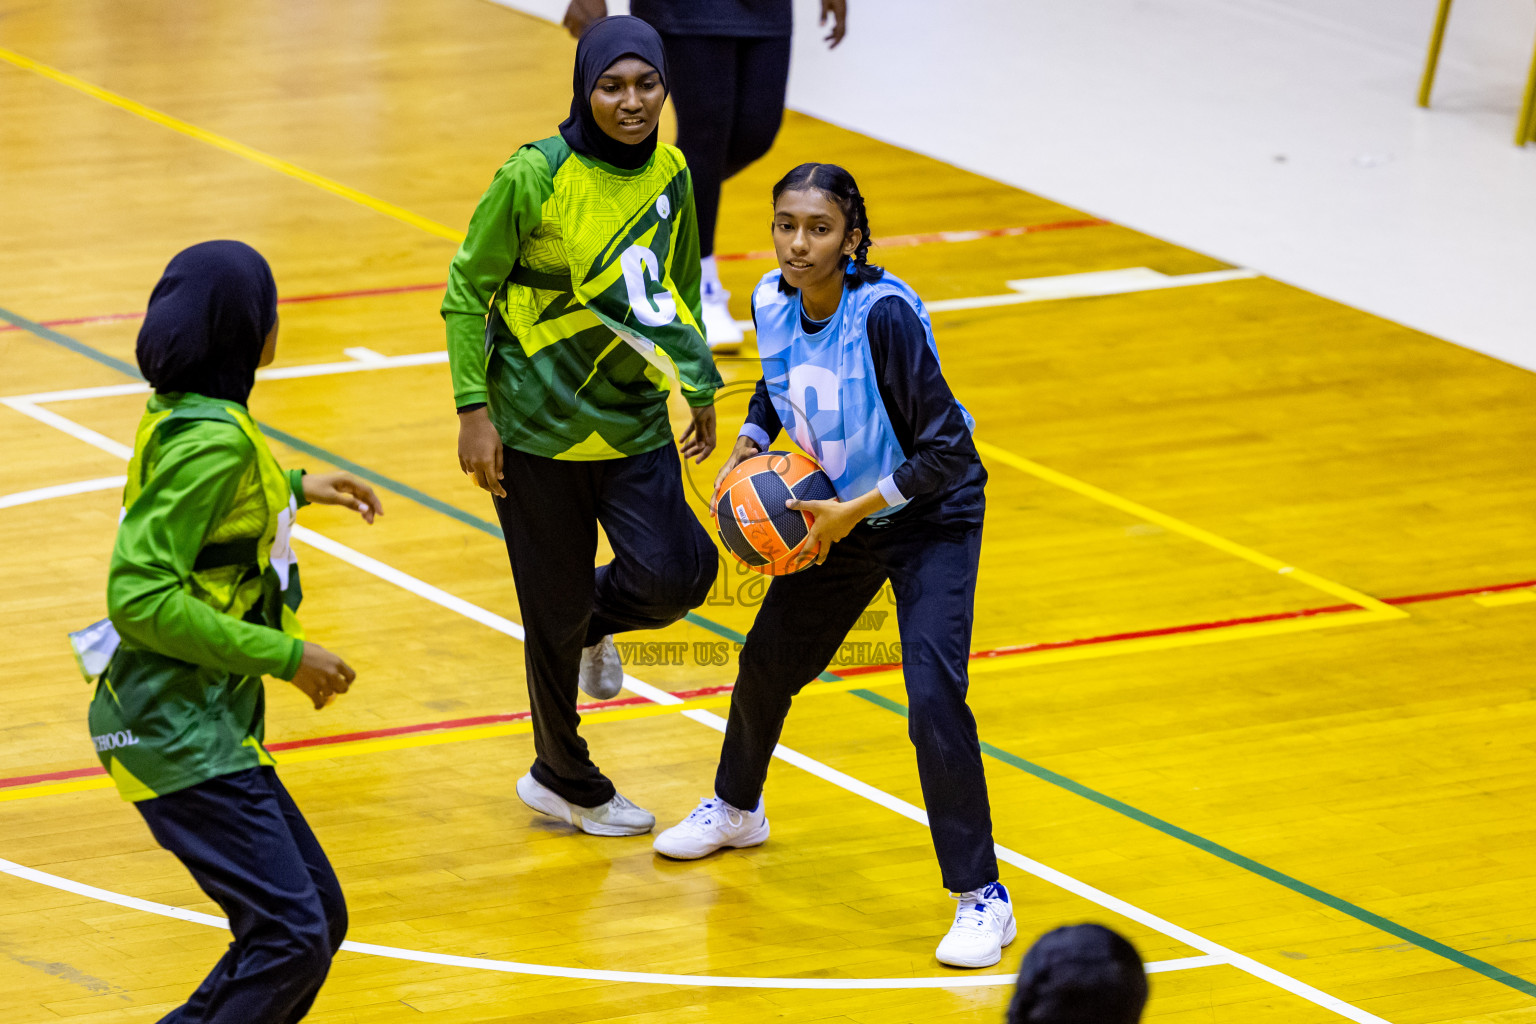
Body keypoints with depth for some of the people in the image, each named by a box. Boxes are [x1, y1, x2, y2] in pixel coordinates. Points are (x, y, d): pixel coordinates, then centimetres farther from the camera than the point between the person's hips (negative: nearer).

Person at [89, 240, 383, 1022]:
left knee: (318, 916, 12)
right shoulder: (211, 441, -20)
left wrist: (293, 487, 29)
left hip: (207, 722, 10)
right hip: (179, 731, -10)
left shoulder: (188, 415, 9)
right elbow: (140, 597, -25)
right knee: (290, 934, -16)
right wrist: (284, 656, -21)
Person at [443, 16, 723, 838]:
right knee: (554, 614, 3)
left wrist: (701, 390, 18)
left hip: (635, 422, 4)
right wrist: (474, 410, -12)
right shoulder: (535, 177, -15)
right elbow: (466, 290, -8)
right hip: (539, 425, -4)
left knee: (674, 574, -15)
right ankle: (565, 782, 25)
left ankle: (597, 621, 22)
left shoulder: (670, 175, 0)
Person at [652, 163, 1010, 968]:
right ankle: (736, 809, 50)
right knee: (767, 662, 20)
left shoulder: (886, 314, -31)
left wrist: (856, 510, -27)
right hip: (838, 514, 7)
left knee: (934, 698, -19)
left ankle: (981, 899, -7)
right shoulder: (772, 301, -11)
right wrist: (749, 443, -2)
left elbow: (947, 449, -28)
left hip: (930, 518, -7)